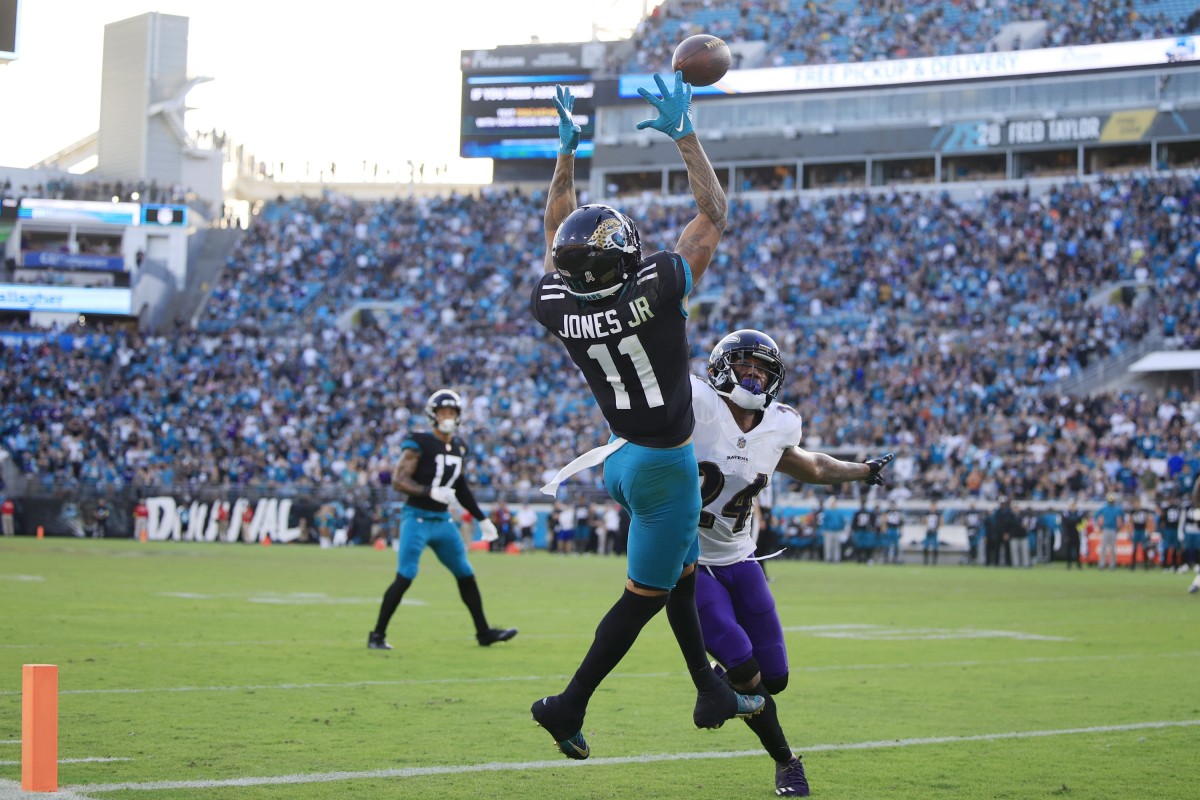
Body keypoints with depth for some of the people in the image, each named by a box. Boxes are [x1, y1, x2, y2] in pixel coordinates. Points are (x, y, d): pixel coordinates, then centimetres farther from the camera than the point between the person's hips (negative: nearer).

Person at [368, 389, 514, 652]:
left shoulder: (459, 448, 10)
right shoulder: (420, 443, -12)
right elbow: (399, 480, -17)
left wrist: (482, 519, 21)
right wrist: (431, 492, -29)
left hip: (443, 521, 7)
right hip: (417, 519, -7)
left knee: (466, 575, 11)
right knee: (405, 577, -11)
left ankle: (484, 632, 22)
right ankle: (377, 635, -2)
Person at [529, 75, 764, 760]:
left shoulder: (558, 304, -10)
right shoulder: (655, 290, -25)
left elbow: (559, 235, 12)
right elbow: (715, 213, -13)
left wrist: (567, 152, 14)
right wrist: (685, 133, -9)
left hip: (623, 456, 7)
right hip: (664, 464, -7)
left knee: (681, 574, 22)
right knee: (644, 594, 6)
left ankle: (713, 695, 30)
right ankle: (569, 707, 9)